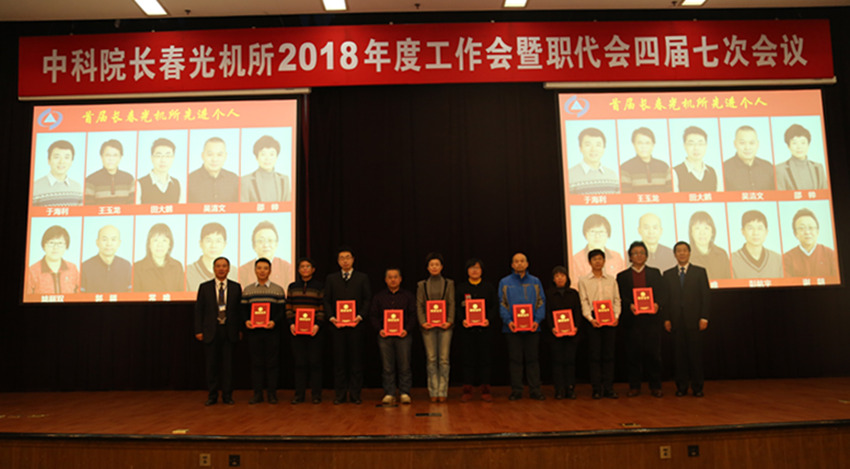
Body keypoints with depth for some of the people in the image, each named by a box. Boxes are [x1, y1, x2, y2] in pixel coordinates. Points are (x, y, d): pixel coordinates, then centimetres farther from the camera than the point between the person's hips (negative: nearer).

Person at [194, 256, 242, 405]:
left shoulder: (236, 287, 6)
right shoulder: (204, 287, 5)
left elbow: (240, 309, 6)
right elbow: (199, 310, 4)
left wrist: (240, 330, 1)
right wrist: (198, 330, -2)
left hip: (229, 331, 0)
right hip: (211, 331, 0)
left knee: (228, 364, 3)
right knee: (211, 365, 4)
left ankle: (227, 395, 12)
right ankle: (212, 396, 14)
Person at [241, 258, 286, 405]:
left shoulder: (278, 290, 5)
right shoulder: (247, 290, 10)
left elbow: (283, 310, 1)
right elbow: (243, 309, 9)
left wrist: (275, 322, -16)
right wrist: (246, 321, -10)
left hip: (272, 332, -1)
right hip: (253, 331, 2)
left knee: (272, 363, 1)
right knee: (256, 362, 5)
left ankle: (272, 393, 10)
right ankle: (257, 394, 12)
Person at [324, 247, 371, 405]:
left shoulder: (362, 278, 9)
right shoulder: (331, 279, 13)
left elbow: (367, 299, 4)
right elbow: (326, 300, 8)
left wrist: (360, 316, -10)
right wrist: (331, 317, -7)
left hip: (356, 324, -1)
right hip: (337, 325, 1)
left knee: (356, 359, 2)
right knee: (339, 359, 3)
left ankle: (355, 393, 9)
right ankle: (340, 393, 10)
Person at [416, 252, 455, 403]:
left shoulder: (449, 283, 8)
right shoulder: (422, 285, 10)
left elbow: (452, 304, 3)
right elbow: (419, 305, 6)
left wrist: (449, 321, -10)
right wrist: (422, 321, -8)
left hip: (444, 325, 0)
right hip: (428, 325, 1)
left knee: (444, 359, -2)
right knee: (431, 359, 0)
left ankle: (443, 391, 4)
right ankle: (433, 392, 6)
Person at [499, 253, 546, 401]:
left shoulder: (535, 282, 9)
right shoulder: (505, 282, 6)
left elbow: (541, 302, 5)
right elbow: (502, 304, 1)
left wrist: (537, 320, -10)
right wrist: (508, 321, -14)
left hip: (532, 327, 1)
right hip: (512, 327, -1)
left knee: (532, 359, 5)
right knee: (515, 359, 4)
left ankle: (535, 390, 12)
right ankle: (516, 390, 11)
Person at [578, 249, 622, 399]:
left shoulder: (611, 279, 12)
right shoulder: (583, 280, 5)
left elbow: (617, 300, 9)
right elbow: (584, 302, 0)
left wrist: (616, 316, -6)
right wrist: (590, 318, -13)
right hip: (593, 319, -2)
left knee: (609, 354, 3)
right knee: (595, 355, -1)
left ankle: (609, 388, 9)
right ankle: (597, 389, 5)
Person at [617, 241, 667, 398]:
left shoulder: (655, 273, 14)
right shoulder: (622, 276, 10)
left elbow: (663, 293, 5)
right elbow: (621, 297, 2)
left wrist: (657, 304, -14)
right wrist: (630, 306, -17)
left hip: (652, 319, 1)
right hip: (632, 320, 0)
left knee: (654, 353, 1)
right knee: (634, 354, 2)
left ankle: (655, 386, 11)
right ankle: (634, 386, 10)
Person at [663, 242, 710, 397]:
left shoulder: (700, 272, 8)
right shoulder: (668, 274, 12)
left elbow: (706, 296, 3)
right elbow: (664, 297, 8)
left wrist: (704, 318, -6)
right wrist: (666, 318, -1)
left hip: (694, 320, -1)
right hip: (676, 321, 1)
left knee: (695, 354, 1)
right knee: (679, 354, 3)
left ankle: (697, 387, 10)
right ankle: (681, 387, 10)